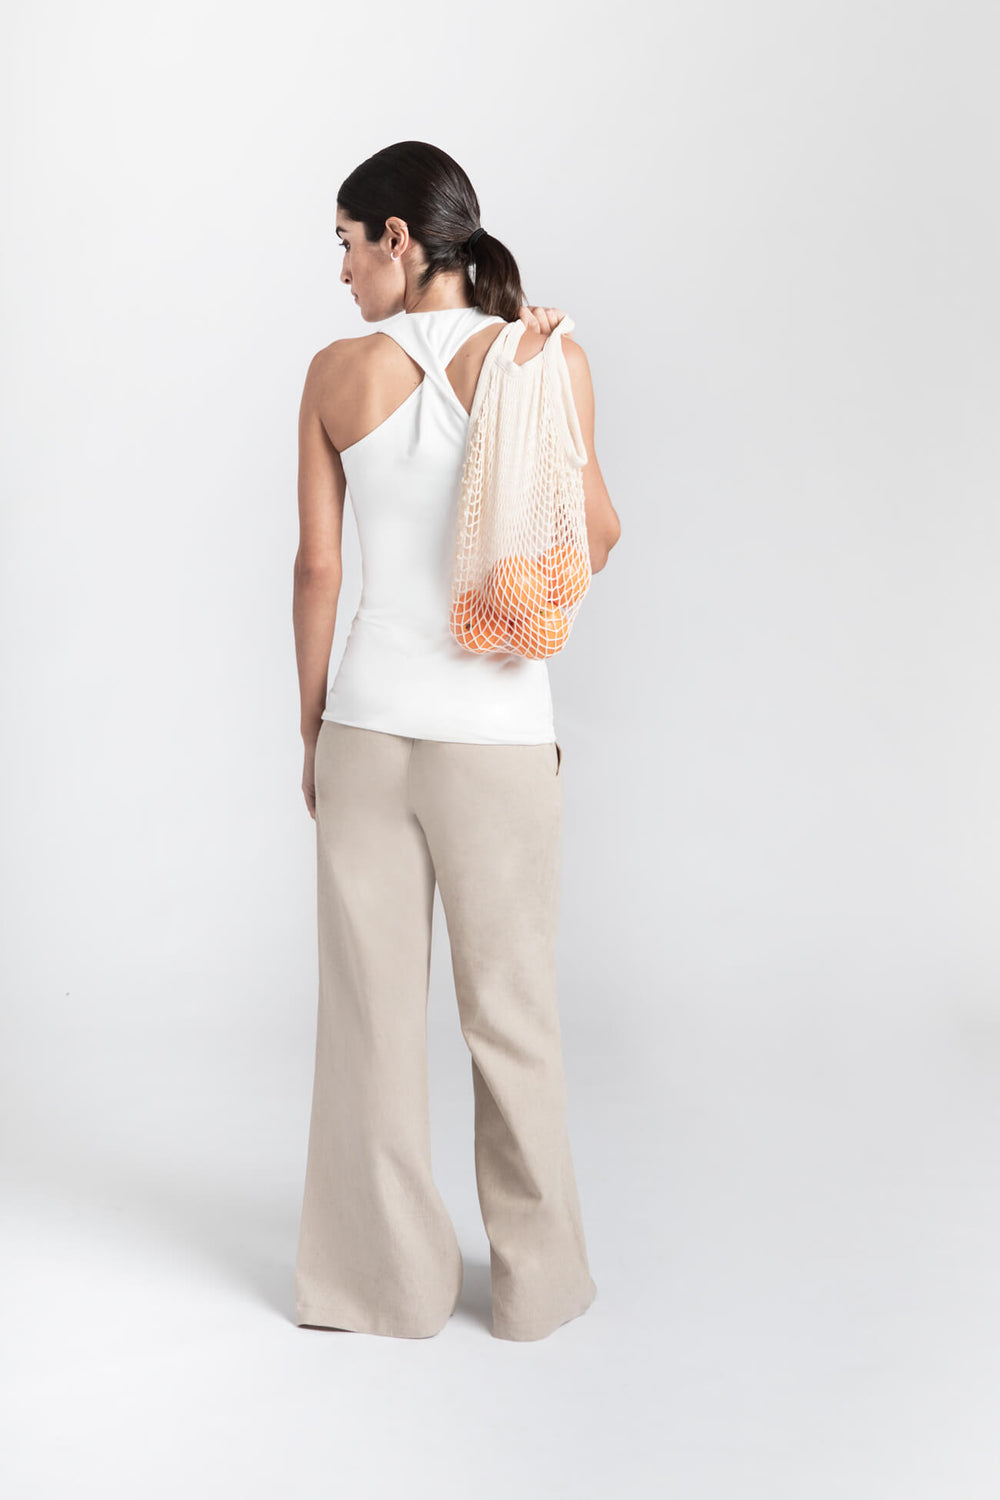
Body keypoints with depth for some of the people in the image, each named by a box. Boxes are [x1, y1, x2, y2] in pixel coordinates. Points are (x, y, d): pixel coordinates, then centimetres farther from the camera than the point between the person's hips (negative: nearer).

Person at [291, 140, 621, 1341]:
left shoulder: (338, 373, -1)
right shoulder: (541, 358, -5)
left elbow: (317, 566, 1)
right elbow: (593, 546, 0)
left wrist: (312, 727, 11)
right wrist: (560, 384, 1)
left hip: (365, 726, 1)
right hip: (498, 732, -1)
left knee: (371, 1005, 11)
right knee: (510, 1007, 10)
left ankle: (386, 1278, 23)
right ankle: (537, 1282, 24)